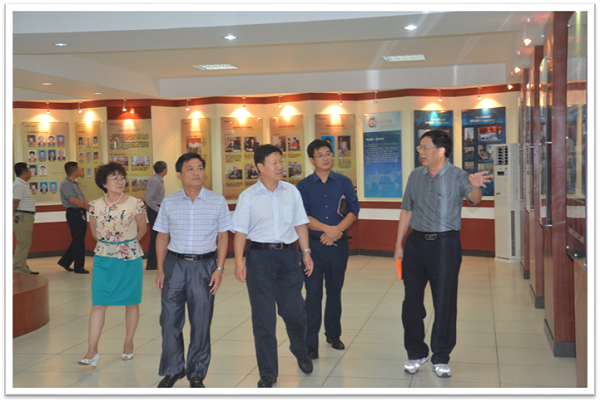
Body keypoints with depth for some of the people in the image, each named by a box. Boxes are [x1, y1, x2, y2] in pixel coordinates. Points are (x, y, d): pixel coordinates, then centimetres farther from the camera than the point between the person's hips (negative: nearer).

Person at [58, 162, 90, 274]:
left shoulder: (76, 183, 17)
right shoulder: (65, 184, -12)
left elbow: (82, 197, 15)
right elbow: (72, 200, -20)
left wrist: (85, 201, -8)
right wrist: (86, 206, -22)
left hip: (81, 213, 9)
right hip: (73, 213, -9)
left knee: (79, 239, 13)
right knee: (78, 240, -5)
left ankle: (65, 261, 26)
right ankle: (79, 267, 3)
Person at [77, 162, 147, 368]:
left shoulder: (136, 204, -7)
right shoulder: (95, 205, -1)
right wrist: (109, 244, 11)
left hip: (130, 258, -1)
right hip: (103, 259, 1)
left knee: (131, 302, 8)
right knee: (98, 304, -3)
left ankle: (128, 343, 25)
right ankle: (92, 350, 1)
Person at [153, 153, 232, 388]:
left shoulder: (217, 201, 1)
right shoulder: (169, 203, 5)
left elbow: (222, 237, 3)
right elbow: (162, 237, 9)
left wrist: (219, 269, -5)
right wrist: (160, 269, 4)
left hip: (204, 265, -1)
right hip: (174, 264, 1)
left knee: (201, 324, 4)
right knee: (169, 320, 4)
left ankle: (197, 375, 19)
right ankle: (172, 369, 23)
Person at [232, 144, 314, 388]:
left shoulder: (291, 192, 6)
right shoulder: (248, 196, -2)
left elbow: (300, 224, 12)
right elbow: (240, 231, -3)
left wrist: (306, 253, 8)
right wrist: (239, 262, -10)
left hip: (288, 255, 2)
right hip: (260, 257, -2)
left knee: (295, 312, 5)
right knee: (263, 318, 3)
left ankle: (300, 352, 38)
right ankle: (267, 374, 16)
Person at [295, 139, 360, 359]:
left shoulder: (344, 182, 6)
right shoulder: (303, 186, 2)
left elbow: (354, 210, -3)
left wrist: (337, 231, -15)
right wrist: (327, 228, -18)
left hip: (339, 244, 2)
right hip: (314, 244, -2)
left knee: (335, 291, 13)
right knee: (313, 294, -3)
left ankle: (333, 334, 28)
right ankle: (310, 343, -1)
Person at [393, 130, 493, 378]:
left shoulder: (457, 176, -7)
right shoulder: (415, 176, 7)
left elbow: (473, 198, -26)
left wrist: (476, 187, -50)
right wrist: (398, 244, 11)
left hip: (445, 244, -4)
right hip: (416, 242, 4)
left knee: (444, 302, 1)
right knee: (411, 300, 7)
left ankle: (440, 359, 15)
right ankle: (416, 353, 23)